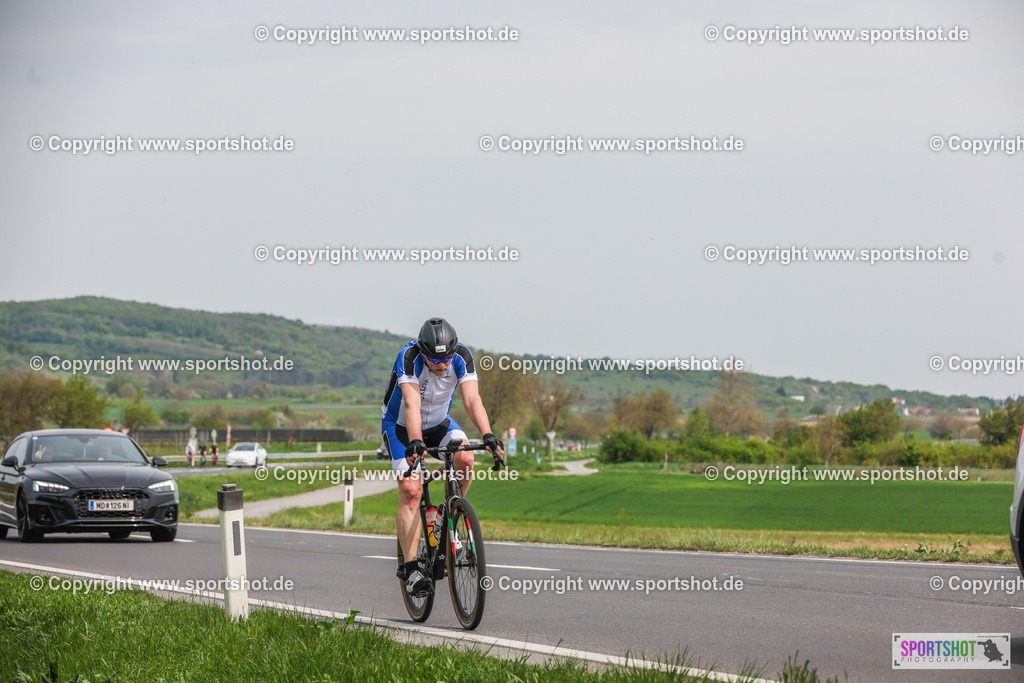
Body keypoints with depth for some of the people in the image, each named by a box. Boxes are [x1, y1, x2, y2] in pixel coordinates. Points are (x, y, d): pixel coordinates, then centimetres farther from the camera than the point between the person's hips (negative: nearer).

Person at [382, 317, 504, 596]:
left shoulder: (462, 357, -23)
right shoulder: (409, 357, -33)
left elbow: (472, 399, -33)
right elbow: (412, 404, -44)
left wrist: (488, 435, -49)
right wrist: (415, 442, -60)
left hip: (439, 423, 3)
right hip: (400, 426, -3)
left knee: (465, 459, -26)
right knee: (410, 490, -20)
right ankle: (410, 569, -22)